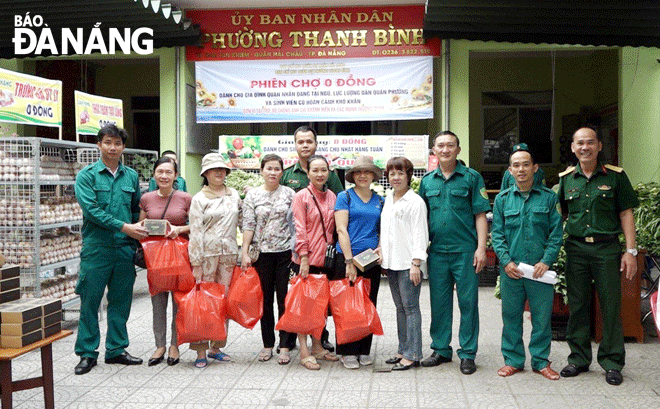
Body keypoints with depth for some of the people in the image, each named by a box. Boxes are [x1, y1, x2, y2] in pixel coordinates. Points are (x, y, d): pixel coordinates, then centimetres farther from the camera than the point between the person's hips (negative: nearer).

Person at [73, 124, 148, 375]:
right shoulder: (87, 175, -1)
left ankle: (116, 349, 21)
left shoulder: (131, 176, 12)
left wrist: (137, 234, 4)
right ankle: (87, 354, 12)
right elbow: (91, 210, -12)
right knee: (90, 301, 1)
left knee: (121, 301, 9)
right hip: (96, 248, -4)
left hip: (125, 248, 4)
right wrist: (124, 227, -16)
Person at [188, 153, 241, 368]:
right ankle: (201, 350, 3)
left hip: (229, 253, 4)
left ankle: (216, 347, 17)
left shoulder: (234, 195, 13)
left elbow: (243, 222, 22)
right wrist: (196, 263, -8)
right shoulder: (199, 199, 0)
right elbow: (195, 232, -4)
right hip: (207, 253, -4)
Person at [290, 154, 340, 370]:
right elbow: (299, 229, -9)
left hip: (325, 258, 5)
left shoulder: (331, 196, 11)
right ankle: (304, 352, 4)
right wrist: (304, 257, -14)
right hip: (306, 259, -5)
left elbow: (333, 228, 15)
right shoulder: (301, 196, -5)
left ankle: (317, 347, 24)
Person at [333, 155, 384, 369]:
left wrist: (381, 248, -2)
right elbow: (342, 230, -6)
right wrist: (349, 261, -13)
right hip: (346, 257, -4)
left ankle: (364, 350, 19)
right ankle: (348, 352, 9)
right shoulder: (345, 197, 1)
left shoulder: (379, 201, 14)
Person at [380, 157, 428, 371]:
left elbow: (419, 234, -11)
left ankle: (412, 355, -1)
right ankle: (403, 350, 18)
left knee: (410, 307, -5)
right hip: (391, 263, 7)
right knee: (400, 308, 12)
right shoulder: (387, 200, 15)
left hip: (408, 263, -7)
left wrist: (416, 264, -15)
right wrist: (382, 254, 17)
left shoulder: (415, 201, -8)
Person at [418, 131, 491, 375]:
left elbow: (480, 215, -1)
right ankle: (441, 350, 22)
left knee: (468, 302, 1)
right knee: (439, 302, 10)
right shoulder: (427, 181, 12)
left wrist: (481, 247, -9)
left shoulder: (471, 177, 1)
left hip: (465, 251, -3)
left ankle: (467, 354, 11)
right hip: (437, 251, 4)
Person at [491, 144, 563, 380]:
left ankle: (541, 361, 19)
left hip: (540, 269, -1)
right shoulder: (503, 199, 8)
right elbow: (497, 234, 5)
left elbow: (556, 234, 1)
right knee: (511, 316, 7)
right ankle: (513, 360, 20)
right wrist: (506, 261, -7)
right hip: (511, 269, 1)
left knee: (542, 316, 4)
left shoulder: (549, 198, 4)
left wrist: (546, 261, -10)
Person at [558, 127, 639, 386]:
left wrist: (631, 251, -4)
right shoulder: (566, 179, 8)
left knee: (611, 306, 1)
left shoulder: (615, 176, 1)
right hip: (575, 248, 2)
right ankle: (579, 359, 21)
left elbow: (626, 213, 2)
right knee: (577, 305, 9)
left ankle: (612, 363, 13)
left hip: (607, 248, -2)